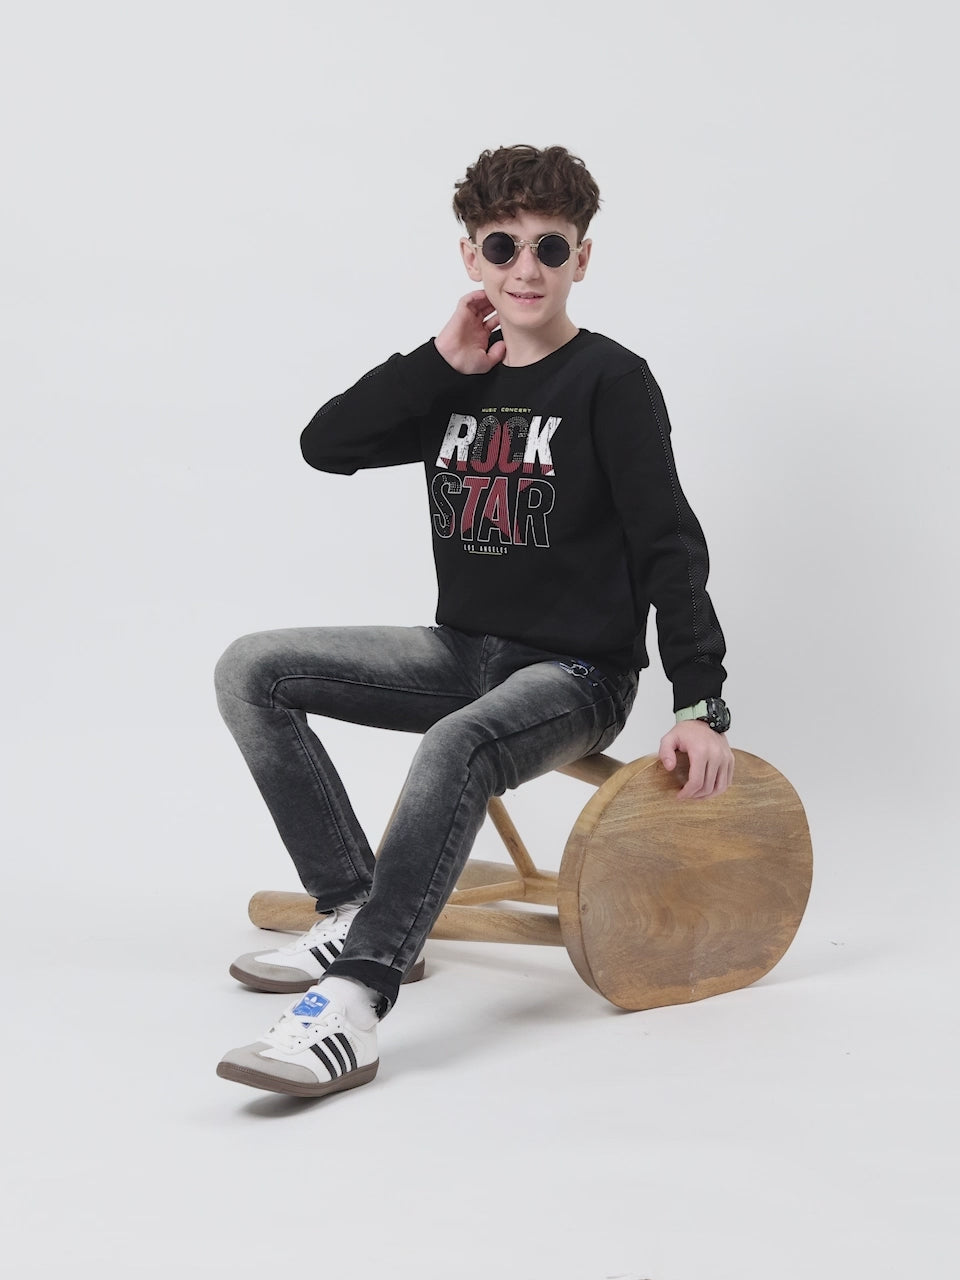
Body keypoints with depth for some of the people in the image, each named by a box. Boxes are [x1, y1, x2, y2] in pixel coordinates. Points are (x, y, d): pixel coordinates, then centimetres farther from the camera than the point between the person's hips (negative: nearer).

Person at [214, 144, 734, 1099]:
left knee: (457, 745, -38)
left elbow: (669, 545, -13)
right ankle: (355, 910, -5)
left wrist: (700, 704, -23)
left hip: (577, 672, -6)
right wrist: (441, 364, -8)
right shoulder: (459, 386, 10)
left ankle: (352, 1003, -43)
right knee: (252, 671, -5)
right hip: (462, 653, 7)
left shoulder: (611, 382, -6)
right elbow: (324, 445, -1)